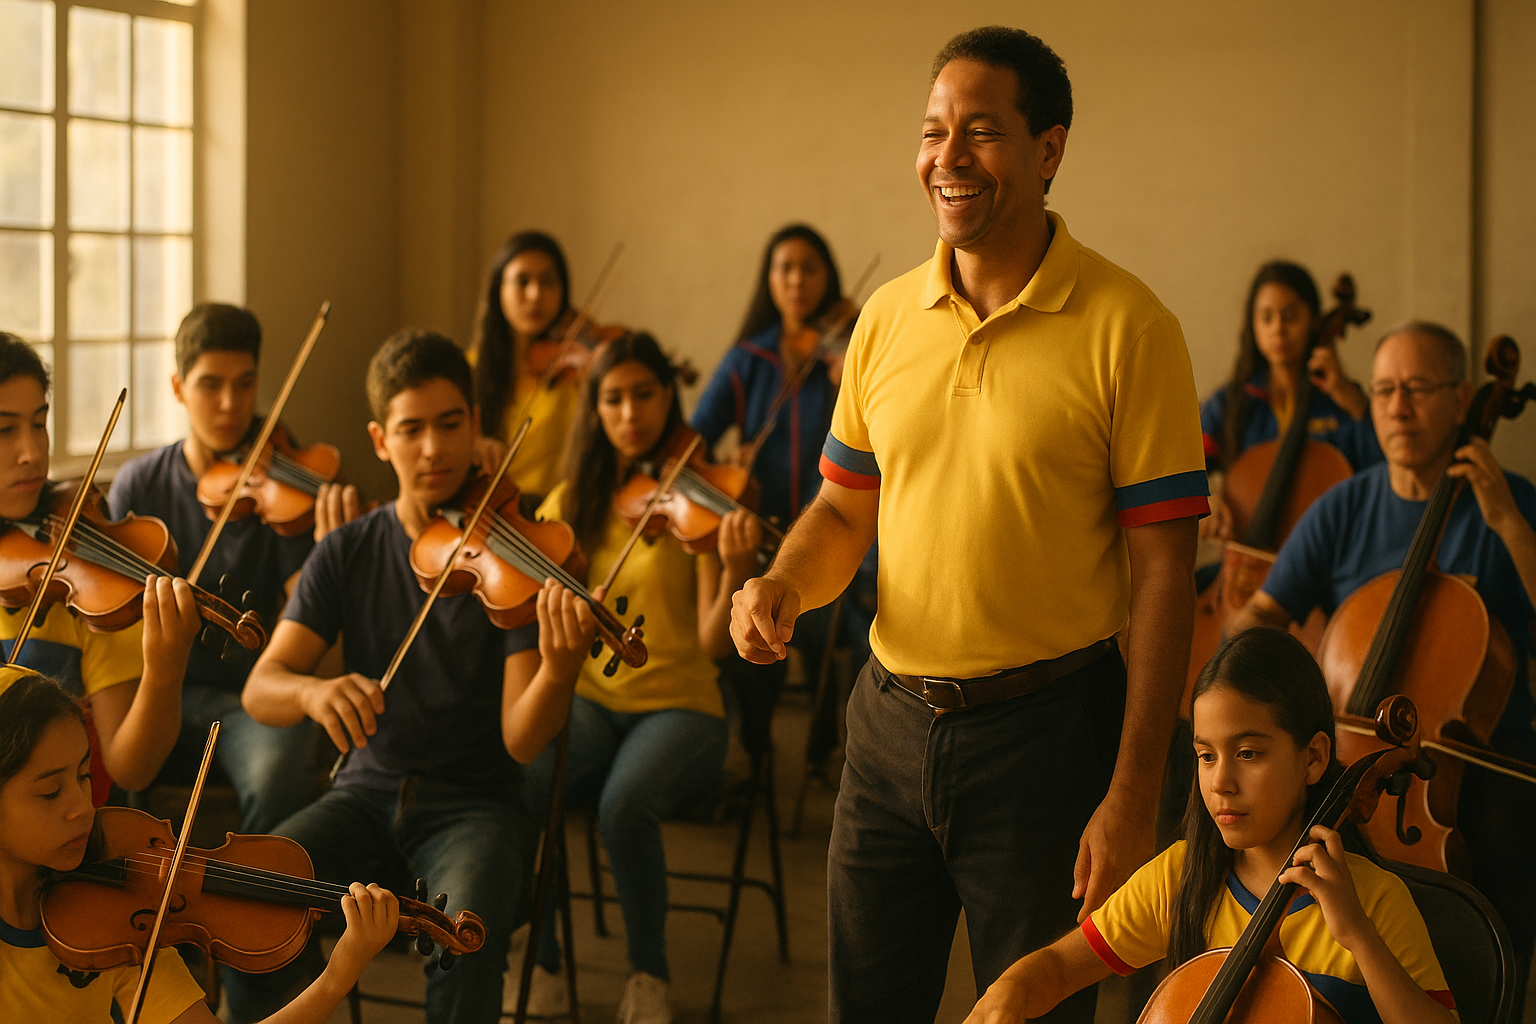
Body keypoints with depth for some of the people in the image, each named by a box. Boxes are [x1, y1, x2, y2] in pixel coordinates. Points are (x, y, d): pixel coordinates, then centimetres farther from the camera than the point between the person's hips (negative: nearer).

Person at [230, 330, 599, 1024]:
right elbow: (260, 688, -6)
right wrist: (311, 690, -29)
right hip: (368, 792, 3)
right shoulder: (347, 554, 3)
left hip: (474, 803, -2)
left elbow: (520, 739, -15)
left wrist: (557, 674, -37)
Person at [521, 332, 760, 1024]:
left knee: (625, 805, -34)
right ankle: (540, 964, -8)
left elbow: (714, 643, -12)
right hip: (589, 699, 3)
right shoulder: (568, 505, 9)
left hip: (679, 707, -3)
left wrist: (737, 569, -30)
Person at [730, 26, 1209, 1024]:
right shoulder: (888, 316, 5)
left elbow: (1162, 573, -12)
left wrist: (1134, 794, -17)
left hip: (1044, 733, -5)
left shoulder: (1124, 326, -11)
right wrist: (786, 584, -6)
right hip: (891, 721, 5)